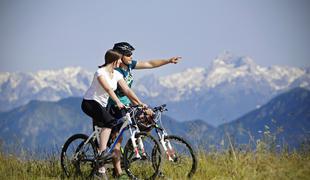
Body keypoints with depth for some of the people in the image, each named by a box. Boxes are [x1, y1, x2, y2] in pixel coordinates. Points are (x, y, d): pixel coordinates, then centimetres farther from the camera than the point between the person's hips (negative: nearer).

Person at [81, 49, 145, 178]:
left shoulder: (117, 75, 5)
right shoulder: (100, 73, -18)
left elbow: (127, 90, -1)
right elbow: (108, 89, -33)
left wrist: (140, 103, -11)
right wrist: (118, 102, -47)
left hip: (101, 105, 8)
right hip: (89, 103, -8)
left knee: (103, 129, 4)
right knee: (109, 122, -30)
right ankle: (103, 152, -33)